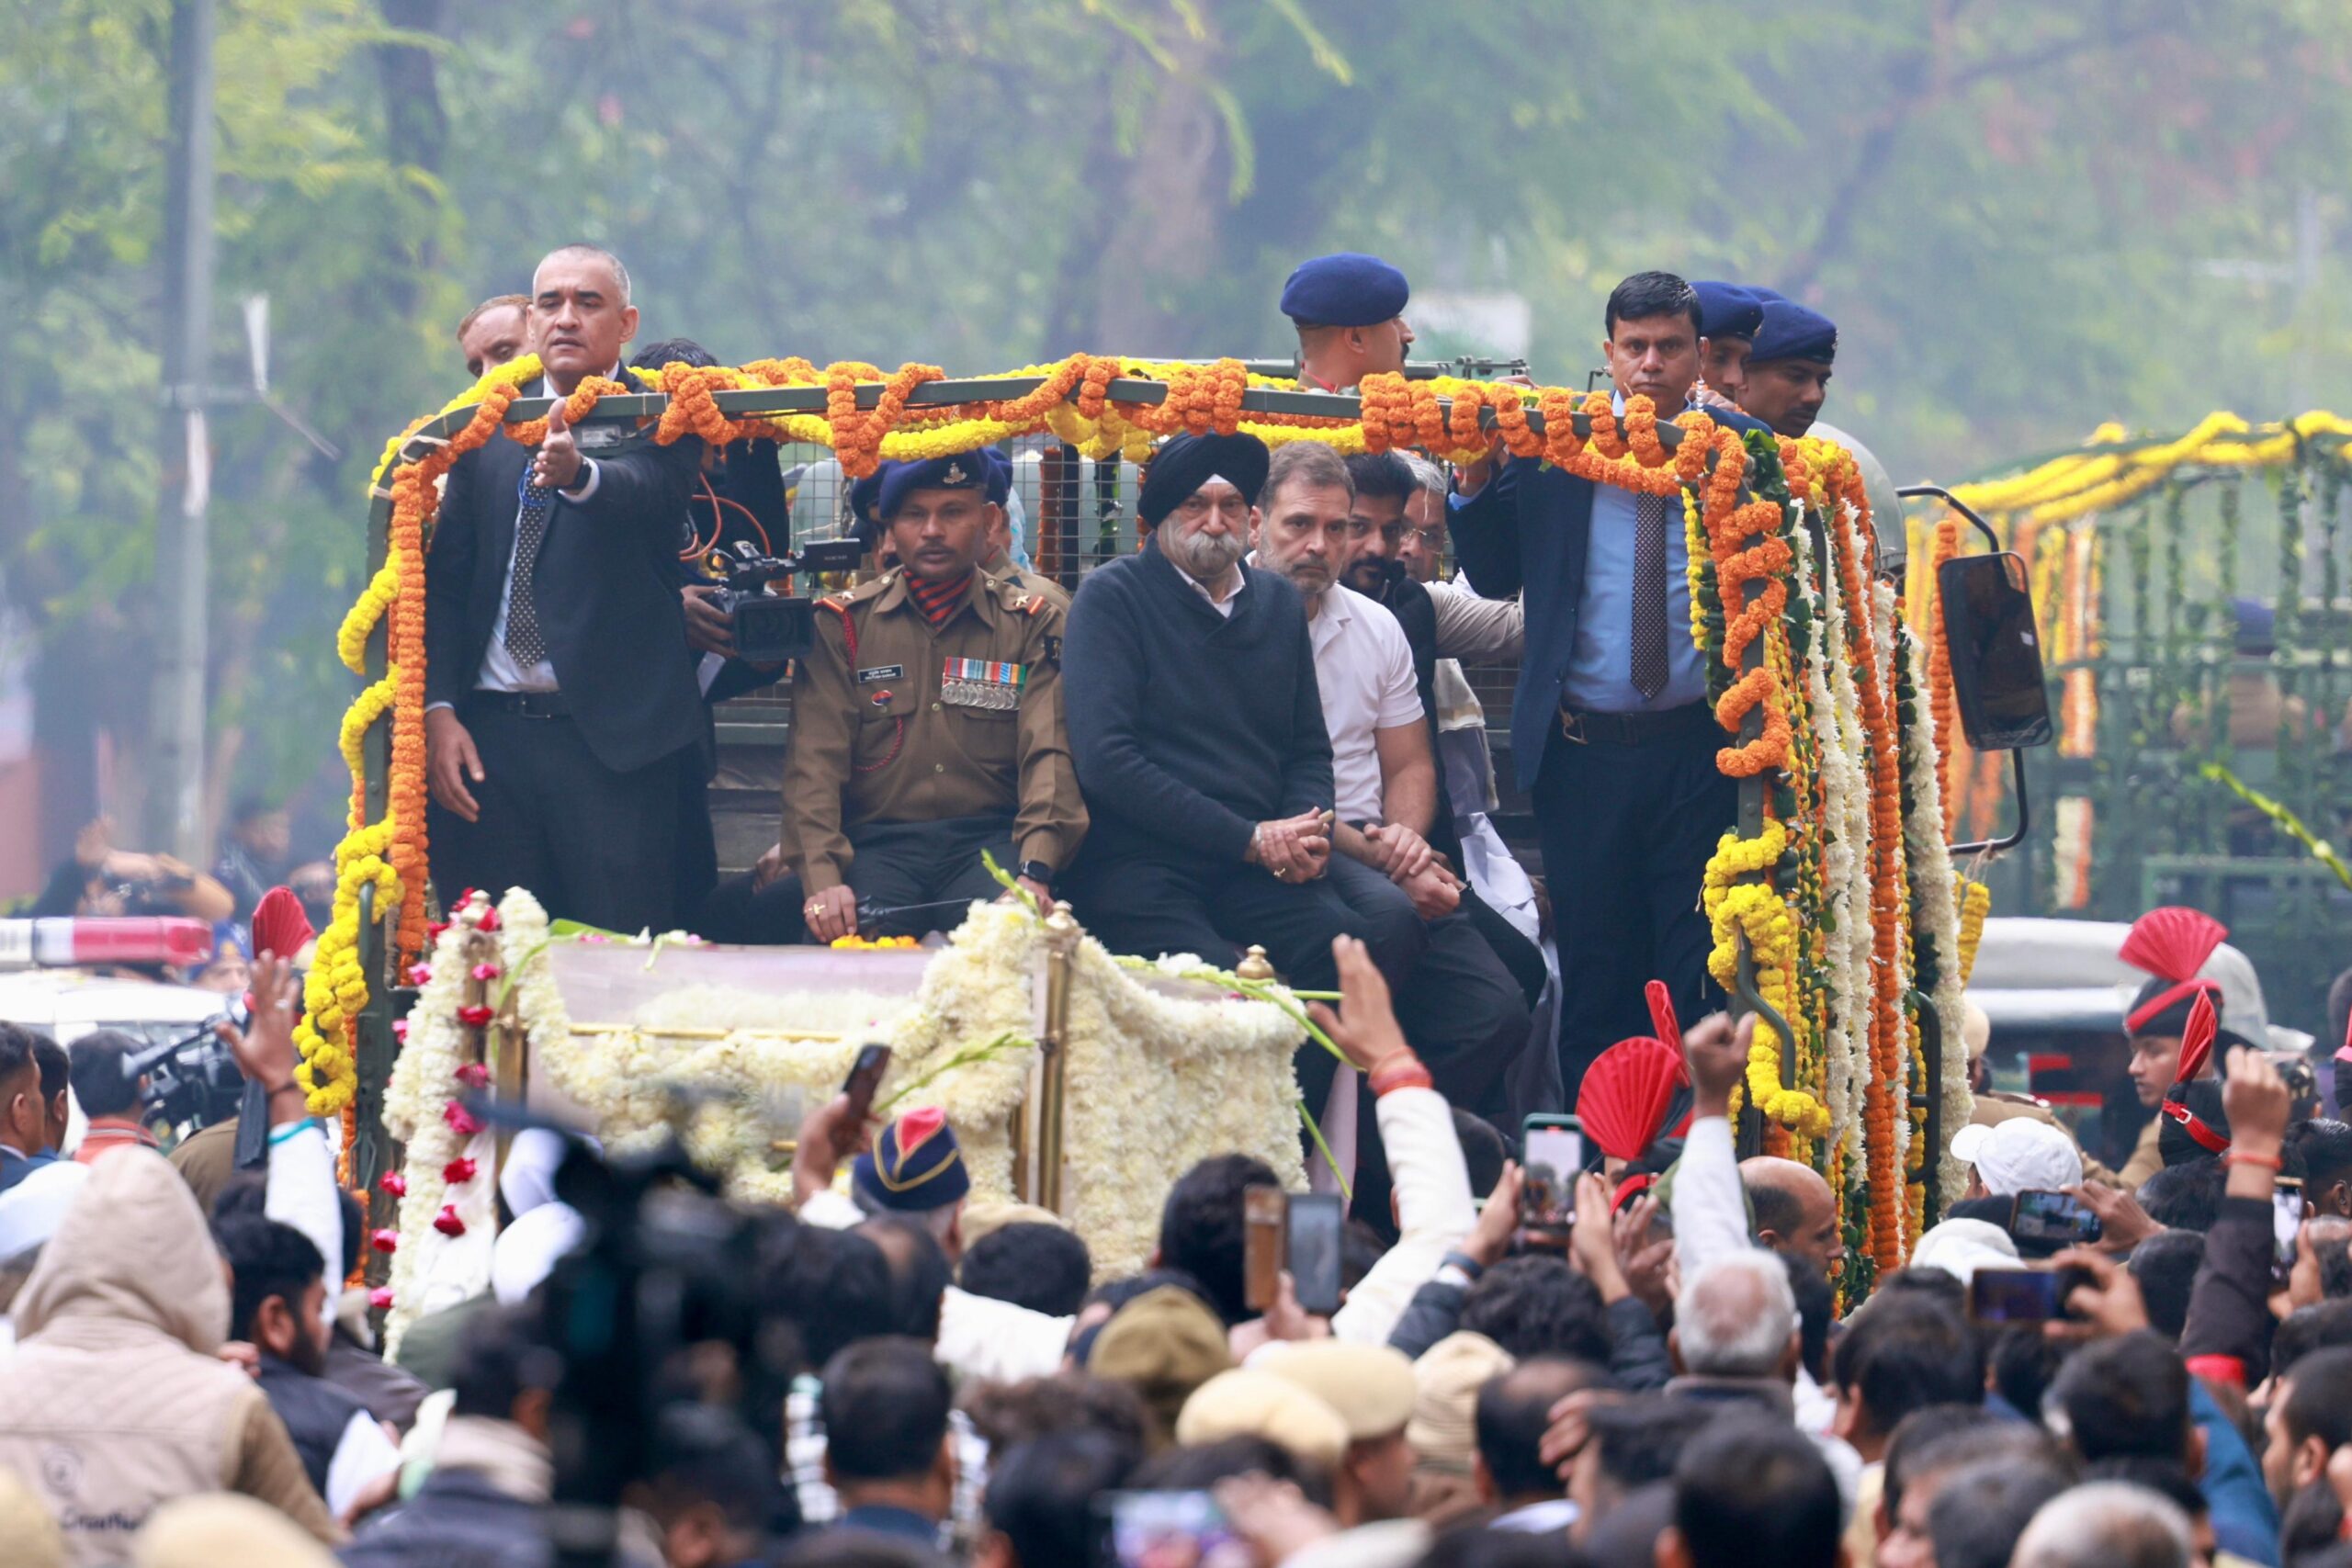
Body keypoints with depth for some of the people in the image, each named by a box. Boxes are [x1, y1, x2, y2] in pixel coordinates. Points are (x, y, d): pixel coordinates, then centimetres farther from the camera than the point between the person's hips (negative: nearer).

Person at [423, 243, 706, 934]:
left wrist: (579, 475, -43)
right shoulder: (487, 429, 13)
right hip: (491, 735, 4)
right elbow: (445, 577, 11)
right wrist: (438, 710, -2)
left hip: (613, 739, -4)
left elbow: (648, 493, -20)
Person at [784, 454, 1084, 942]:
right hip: (877, 842, 0)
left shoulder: (1030, 623, 12)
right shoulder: (841, 623, 11)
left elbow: (1048, 755, -1)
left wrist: (1035, 873, -20)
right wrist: (822, 879, -17)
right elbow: (815, 761, 1)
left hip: (991, 843, 0)